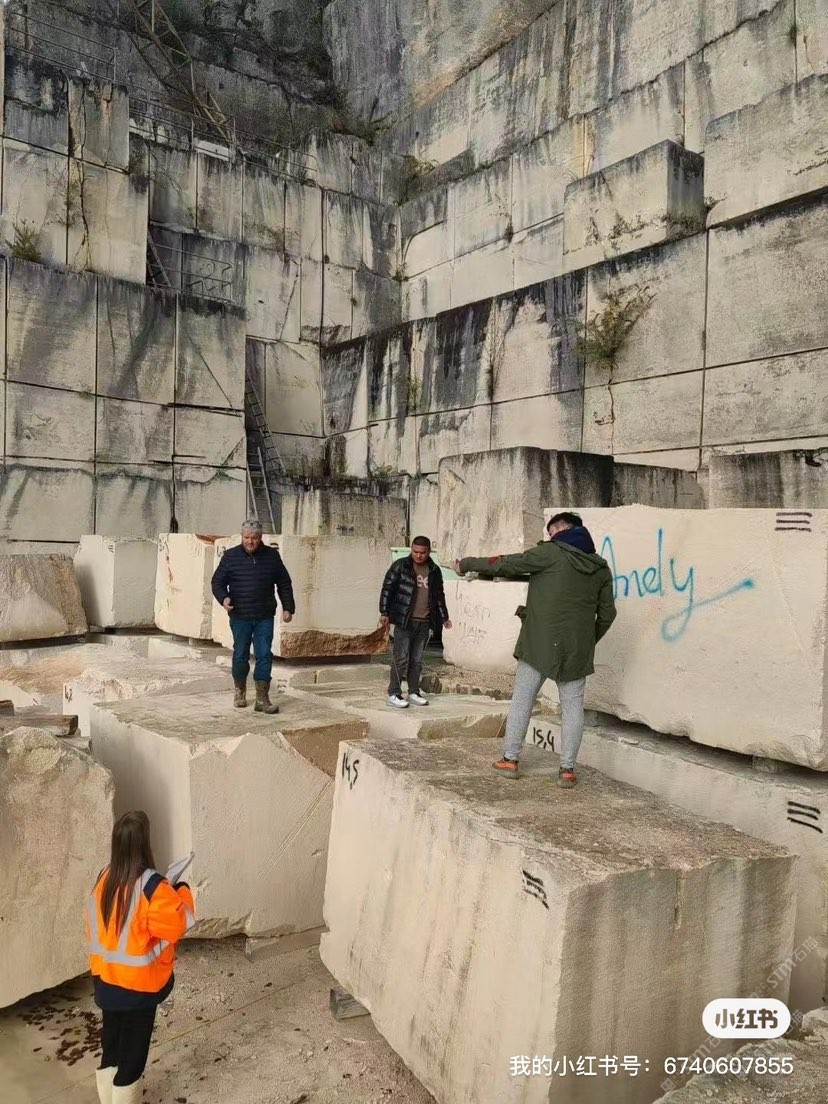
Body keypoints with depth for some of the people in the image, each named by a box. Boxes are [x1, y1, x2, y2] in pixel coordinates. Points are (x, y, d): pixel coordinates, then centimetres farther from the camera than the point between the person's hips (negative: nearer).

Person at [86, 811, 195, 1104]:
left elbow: (95, 926, 9)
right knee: (132, 1054, 10)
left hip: (106, 980, 7)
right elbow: (179, 922, -19)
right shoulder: (151, 886, -25)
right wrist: (182, 893, -4)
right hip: (138, 984, -6)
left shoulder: (105, 879, -4)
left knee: (111, 1047, 21)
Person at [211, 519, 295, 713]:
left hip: (265, 617, 1)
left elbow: (284, 583, 11)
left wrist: (288, 607, 6)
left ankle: (262, 699, 0)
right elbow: (218, 581, 4)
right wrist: (223, 598, -15)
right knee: (240, 655, 9)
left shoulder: (272, 556, 5)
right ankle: (240, 690, 31)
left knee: (264, 655, -4)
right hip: (240, 617, 0)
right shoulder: (231, 556, 1)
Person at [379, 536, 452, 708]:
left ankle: (414, 693, 18)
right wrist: (384, 613, -9)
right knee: (401, 658, -6)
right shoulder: (400, 566, -3)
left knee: (417, 660, 9)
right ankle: (394, 694, 1)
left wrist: (444, 617, 23)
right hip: (404, 621, -4)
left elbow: (439, 595, 21)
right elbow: (387, 589, -3)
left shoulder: (434, 571, 10)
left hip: (424, 622, 4)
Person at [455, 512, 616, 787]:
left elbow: (506, 564, -6)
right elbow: (607, 613, 11)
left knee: (522, 699, 8)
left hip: (539, 641, -3)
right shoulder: (601, 568, 9)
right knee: (572, 705, 8)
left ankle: (510, 759, 13)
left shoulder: (551, 553, -5)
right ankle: (567, 769, 6)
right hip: (577, 648, 3)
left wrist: (467, 564, 5)